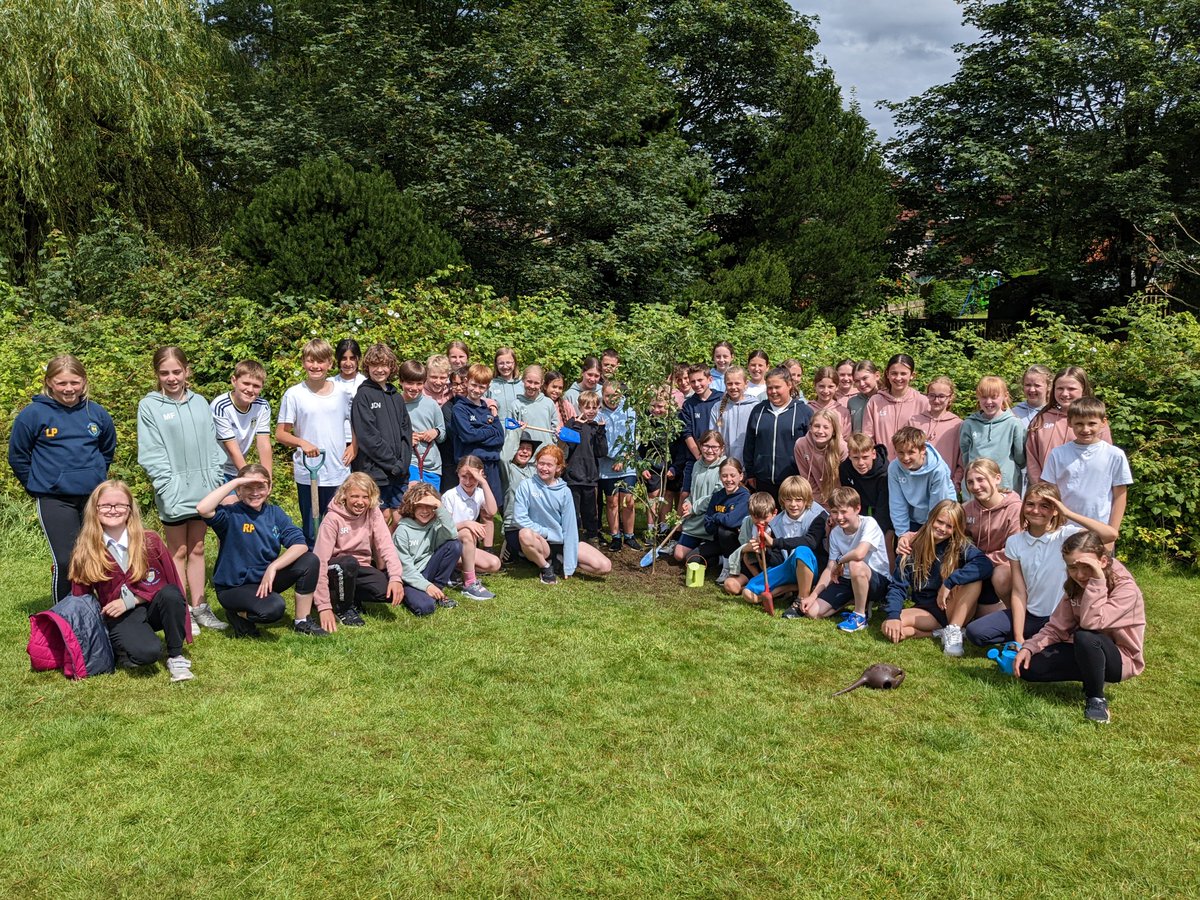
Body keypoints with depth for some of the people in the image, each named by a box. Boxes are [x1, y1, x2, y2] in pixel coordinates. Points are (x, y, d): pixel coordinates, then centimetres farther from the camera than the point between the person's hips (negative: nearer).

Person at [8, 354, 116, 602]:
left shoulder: (97, 413, 4)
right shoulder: (33, 414, -6)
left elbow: (108, 449, 21)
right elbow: (17, 456, 4)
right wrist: (38, 486, 7)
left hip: (95, 497, 4)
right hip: (54, 500, -4)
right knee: (66, 561, -9)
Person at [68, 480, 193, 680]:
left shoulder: (150, 541, -3)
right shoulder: (85, 553, -2)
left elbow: (169, 581, -3)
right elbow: (81, 597, 7)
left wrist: (130, 600, -12)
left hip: (152, 607, 2)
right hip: (119, 618, -2)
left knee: (170, 594, -35)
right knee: (146, 653, -34)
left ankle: (175, 657, -14)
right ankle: (121, 648, 4)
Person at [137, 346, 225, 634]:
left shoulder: (200, 403, 6)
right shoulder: (149, 406, -5)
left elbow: (212, 444, 9)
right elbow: (151, 454, -9)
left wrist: (214, 481, 1)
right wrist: (169, 487, -17)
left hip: (203, 489, 4)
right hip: (175, 492, -4)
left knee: (197, 549, 13)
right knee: (178, 552, 6)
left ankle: (199, 607, 21)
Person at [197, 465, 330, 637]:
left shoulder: (274, 513, 0)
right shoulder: (231, 514, -13)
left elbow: (300, 544, -11)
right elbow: (203, 509, -36)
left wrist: (273, 567, -25)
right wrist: (235, 482, -30)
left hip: (266, 579, 6)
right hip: (234, 587, -5)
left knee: (310, 561, -16)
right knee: (274, 608, -34)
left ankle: (302, 623, -1)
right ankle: (238, 614, 2)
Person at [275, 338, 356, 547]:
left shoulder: (342, 393, 5)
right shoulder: (294, 394, -2)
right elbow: (280, 434, -1)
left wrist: (354, 447, 2)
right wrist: (302, 443, -18)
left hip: (339, 474, 2)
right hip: (307, 475, -2)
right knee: (310, 533, 7)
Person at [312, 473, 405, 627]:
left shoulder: (373, 513, -5)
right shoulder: (333, 519, -18)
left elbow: (386, 546, -15)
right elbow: (320, 561, -23)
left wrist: (396, 577, -33)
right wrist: (324, 606, -29)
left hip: (360, 570, 4)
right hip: (337, 570, -4)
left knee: (394, 591, -22)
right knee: (349, 562, -37)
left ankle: (352, 598, 6)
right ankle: (342, 608, -10)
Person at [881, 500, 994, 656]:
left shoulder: (962, 545, -8)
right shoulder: (914, 547, -2)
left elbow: (986, 565, -29)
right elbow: (898, 586, -5)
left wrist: (949, 582, -34)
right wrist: (893, 616, -22)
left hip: (954, 610, -1)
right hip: (926, 610, 2)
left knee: (974, 577, -29)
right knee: (889, 628, -27)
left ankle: (953, 630, -25)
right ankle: (942, 632, -16)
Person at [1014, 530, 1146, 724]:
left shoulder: (1126, 588, -23)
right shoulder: (1075, 586, -2)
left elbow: (1090, 623, -36)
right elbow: (1057, 627, -2)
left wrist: (1096, 581, -40)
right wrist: (1029, 647, -16)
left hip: (1119, 659, -6)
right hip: (1085, 654, 6)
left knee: (1085, 637, -39)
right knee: (1028, 667, -15)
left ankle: (1096, 698, -14)